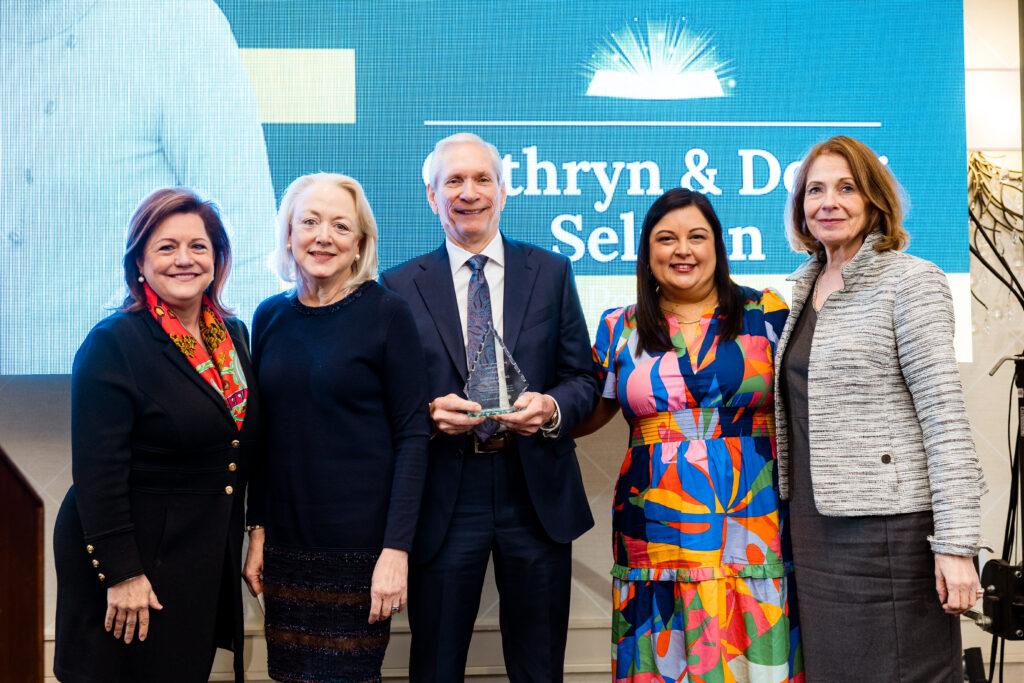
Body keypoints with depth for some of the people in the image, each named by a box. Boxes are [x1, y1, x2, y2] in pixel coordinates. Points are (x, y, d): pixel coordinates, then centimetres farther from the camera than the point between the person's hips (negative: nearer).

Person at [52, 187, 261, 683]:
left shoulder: (233, 335, 7)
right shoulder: (113, 344, -14)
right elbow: (98, 473, -17)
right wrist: (121, 573, -18)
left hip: (210, 561, 6)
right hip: (134, 557, -6)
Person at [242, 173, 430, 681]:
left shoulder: (386, 312, -7)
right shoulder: (270, 317, 6)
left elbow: (412, 435, -9)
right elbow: (264, 434, 12)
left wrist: (397, 548, -14)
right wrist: (258, 529, 8)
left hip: (360, 545, -4)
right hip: (286, 543, 4)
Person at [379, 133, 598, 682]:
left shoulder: (551, 272, 6)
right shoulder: (401, 285, 3)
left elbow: (583, 378, 6)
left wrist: (552, 408, -15)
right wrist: (430, 411, -17)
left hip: (537, 494, 1)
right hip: (443, 498, -1)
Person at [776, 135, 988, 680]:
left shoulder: (909, 280, -6)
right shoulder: (805, 287, 14)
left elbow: (944, 414, -13)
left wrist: (956, 543, -18)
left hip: (890, 527, -6)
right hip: (814, 527, 7)